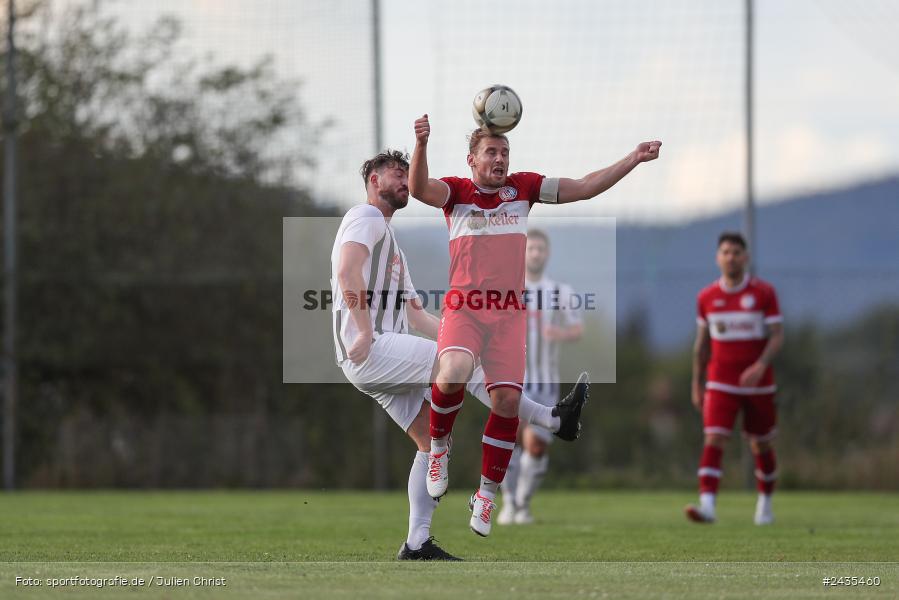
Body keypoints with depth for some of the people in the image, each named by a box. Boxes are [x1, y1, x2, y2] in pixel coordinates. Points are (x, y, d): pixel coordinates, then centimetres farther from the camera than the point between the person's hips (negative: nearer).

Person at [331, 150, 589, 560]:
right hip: (369, 350, -11)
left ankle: (417, 543, 2)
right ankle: (553, 420, -10)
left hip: (387, 357, 11)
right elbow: (347, 271, -22)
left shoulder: (389, 238, 30)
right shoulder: (366, 218, -2)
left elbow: (414, 314, 29)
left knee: (434, 441, 4)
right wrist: (365, 333, -26)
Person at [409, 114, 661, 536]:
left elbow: (582, 188, 12)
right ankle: (437, 445, -1)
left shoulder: (522, 187, 11)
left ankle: (486, 495, 10)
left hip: (509, 312, 3)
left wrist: (633, 160, 4)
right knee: (453, 374, -30)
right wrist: (421, 145, -35)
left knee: (507, 400, -6)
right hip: (463, 307, -3)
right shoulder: (456, 191, 3)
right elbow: (419, 189, -17)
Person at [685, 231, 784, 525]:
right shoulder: (706, 298, 4)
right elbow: (702, 342, 12)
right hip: (720, 384, 1)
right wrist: (697, 385, 12)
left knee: (761, 446, 10)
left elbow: (777, 336, -7)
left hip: (758, 383, -1)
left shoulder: (764, 293, -4)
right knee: (713, 441, -16)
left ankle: (765, 503, 31)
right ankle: (707, 506, -26)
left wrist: (760, 366, -24)